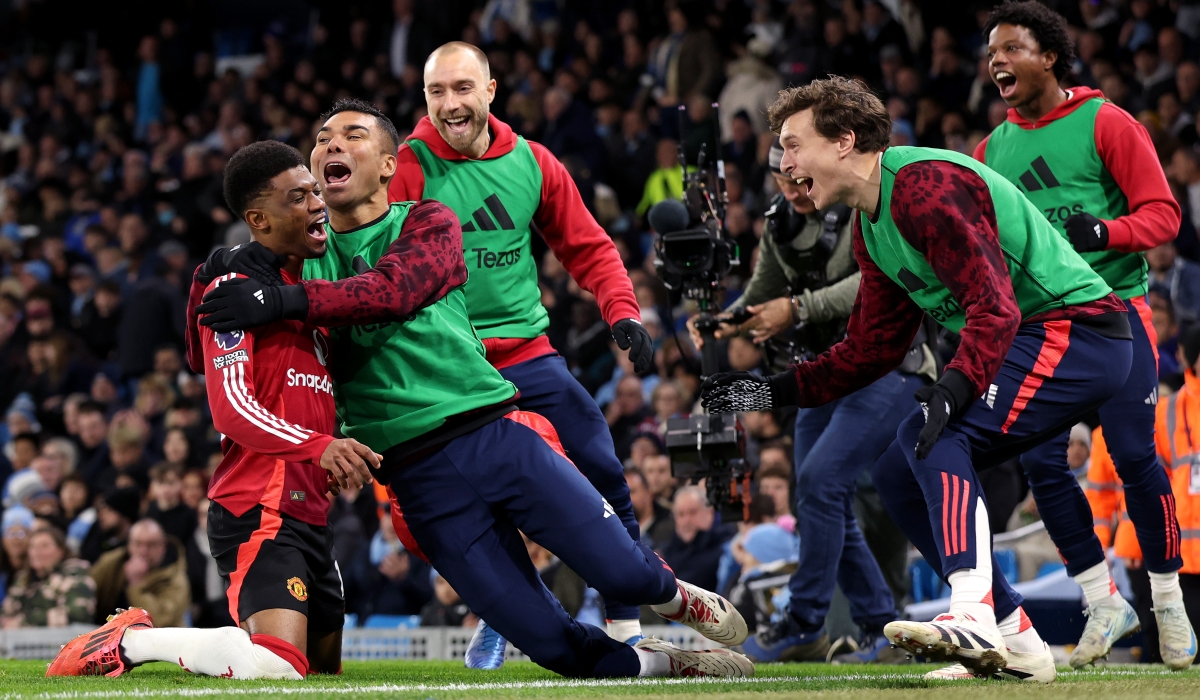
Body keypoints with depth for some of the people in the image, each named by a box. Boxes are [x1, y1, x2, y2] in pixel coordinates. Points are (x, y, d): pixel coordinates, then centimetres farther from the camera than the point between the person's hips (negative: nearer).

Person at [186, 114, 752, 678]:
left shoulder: (426, 224, 4)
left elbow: (393, 289, -19)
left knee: (624, 573, -7)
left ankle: (670, 593, 29)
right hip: (419, 477, 1)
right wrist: (208, 289, -13)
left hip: (493, 435, -1)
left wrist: (286, 301, -32)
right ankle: (656, 663, 23)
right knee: (551, 644, -5)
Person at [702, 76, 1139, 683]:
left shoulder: (925, 187, -19)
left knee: (930, 438, -27)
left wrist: (957, 387, -41)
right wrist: (775, 392, 12)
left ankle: (974, 616, -38)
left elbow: (994, 306, -27)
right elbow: (873, 348, 19)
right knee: (898, 474, 6)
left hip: (1076, 330, -10)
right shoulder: (872, 223, 14)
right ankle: (1015, 642, 6)